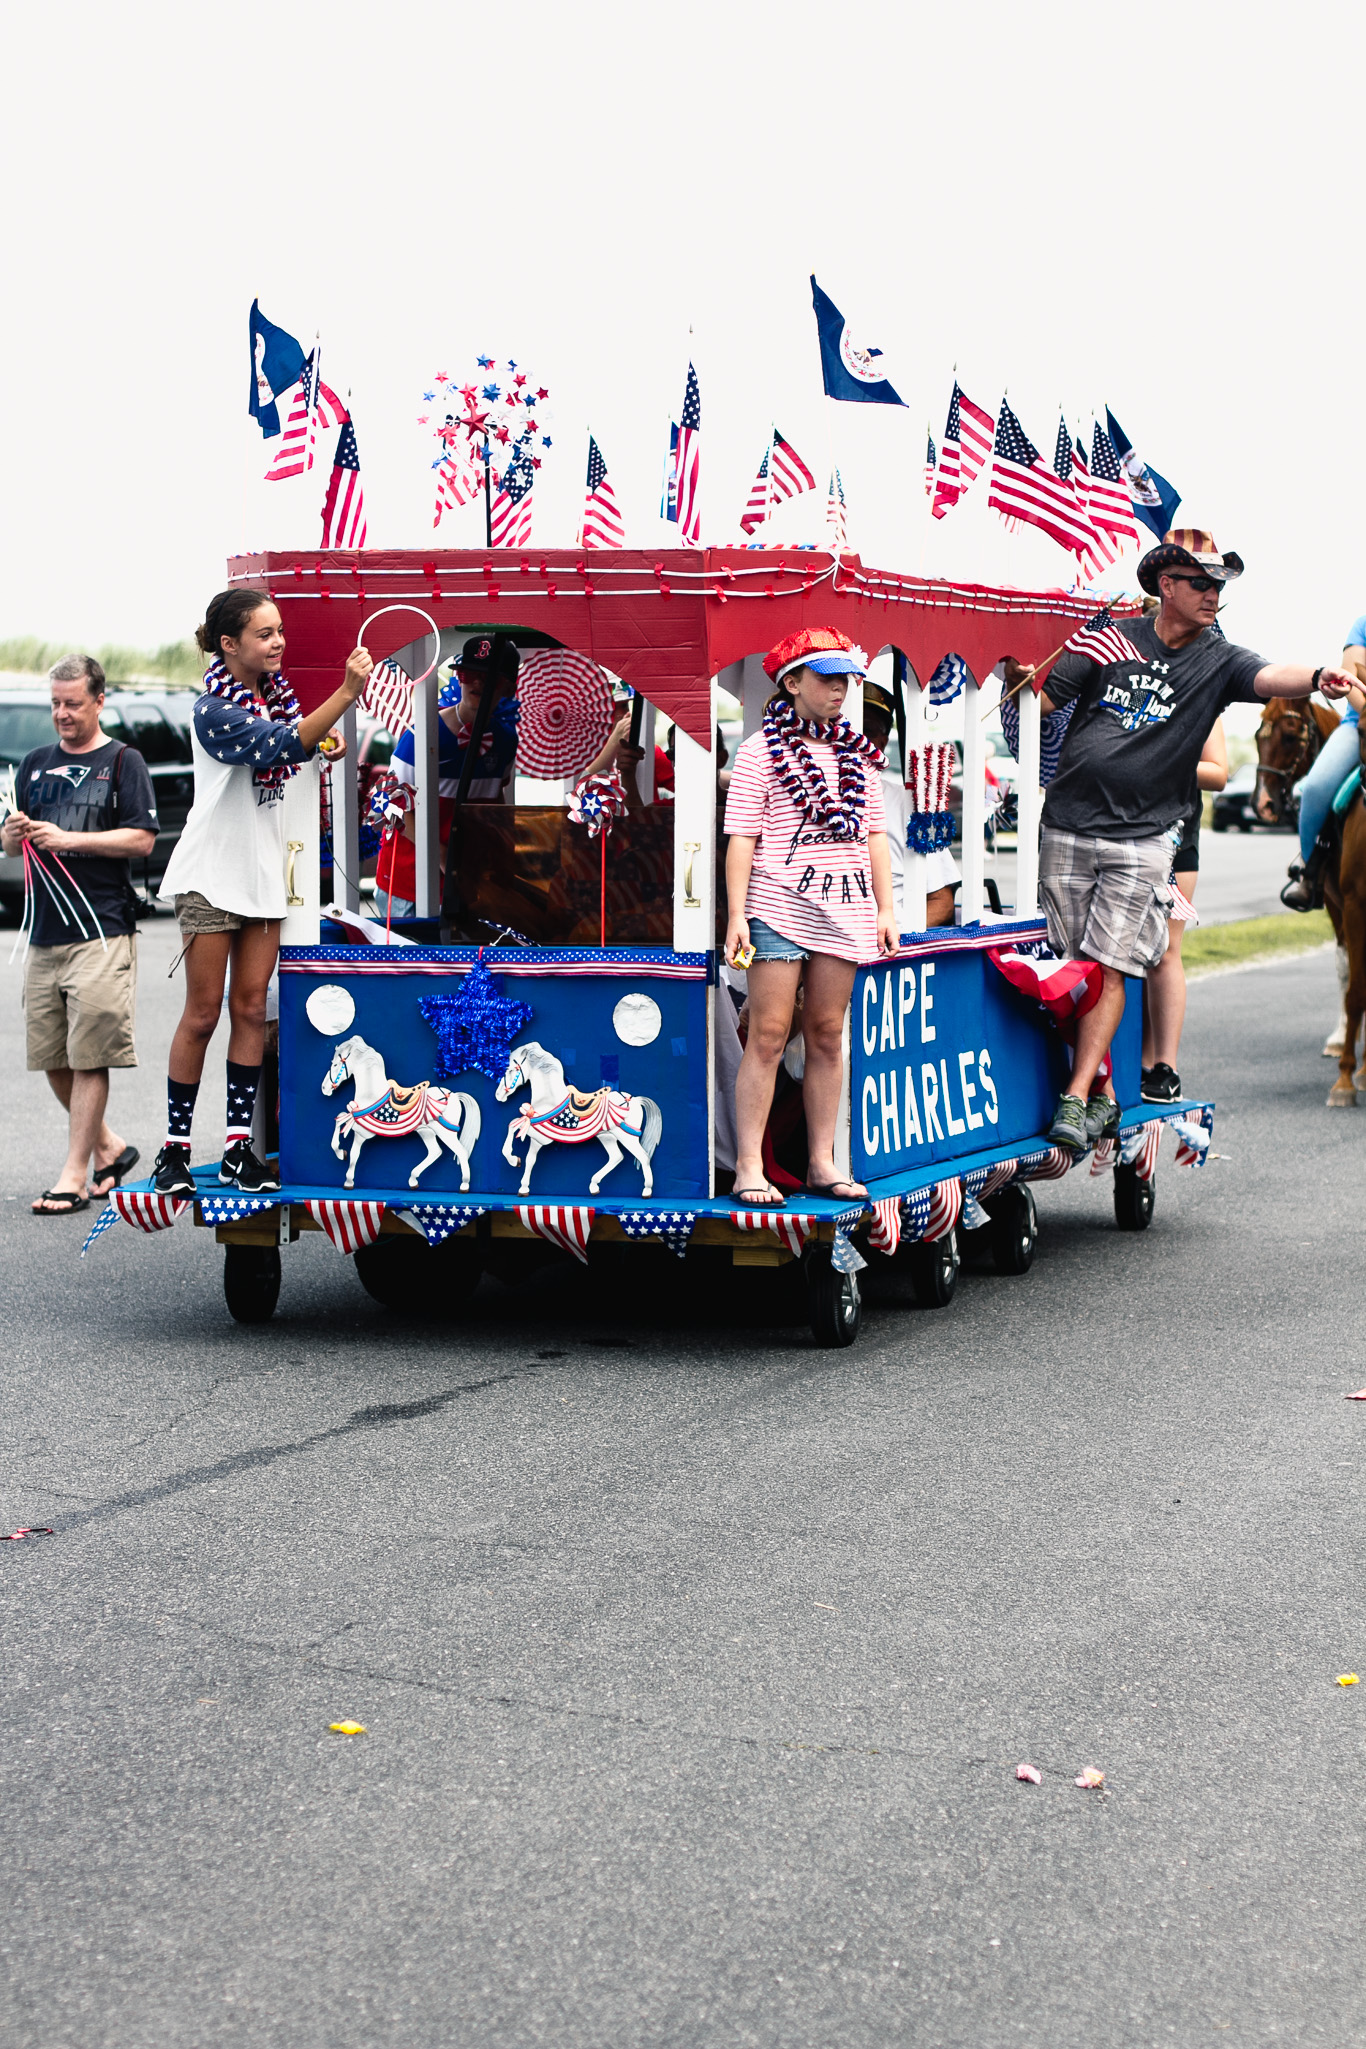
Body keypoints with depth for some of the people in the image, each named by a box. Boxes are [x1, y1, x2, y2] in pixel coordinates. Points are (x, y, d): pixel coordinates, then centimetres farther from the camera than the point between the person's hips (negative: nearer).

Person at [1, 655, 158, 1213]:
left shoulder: (123, 761, 2)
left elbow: (142, 838, -7)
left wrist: (68, 839, -14)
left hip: (101, 931, -6)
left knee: (89, 1057, -7)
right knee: (52, 1059, 8)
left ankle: (75, 1175, -5)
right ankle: (107, 1146, 25)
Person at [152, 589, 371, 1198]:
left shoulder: (275, 692, 6)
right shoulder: (214, 711, -18)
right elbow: (283, 744, -33)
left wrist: (320, 746, 5)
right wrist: (348, 693, -39)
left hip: (266, 872, 7)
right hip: (213, 874, -7)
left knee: (251, 1008, 4)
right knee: (203, 1013, -3)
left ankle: (238, 1147, 7)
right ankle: (175, 1147, 6)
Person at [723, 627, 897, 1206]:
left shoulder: (857, 752, 15)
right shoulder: (761, 749, -1)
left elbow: (875, 833, 17)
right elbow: (742, 837, -5)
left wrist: (886, 909, 11)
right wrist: (736, 915, -11)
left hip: (844, 908, 5)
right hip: (778, 906, -5)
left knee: (827, 1034, 7)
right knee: (768, 1035, -6)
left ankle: (822, 1163, 13)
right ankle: (748, 1169, -4)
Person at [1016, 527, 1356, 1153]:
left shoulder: (1216, 661, 2)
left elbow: (1270, 677, -19)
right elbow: (1043, 700, 12)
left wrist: (1317, 677, -37)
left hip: (1143, 837, -1)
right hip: (1069, 828, 1)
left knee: (1108, 968, -7)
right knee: (1076, 966, 4)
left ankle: (1076, 1100, -4)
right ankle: (1102, 1094, 14)